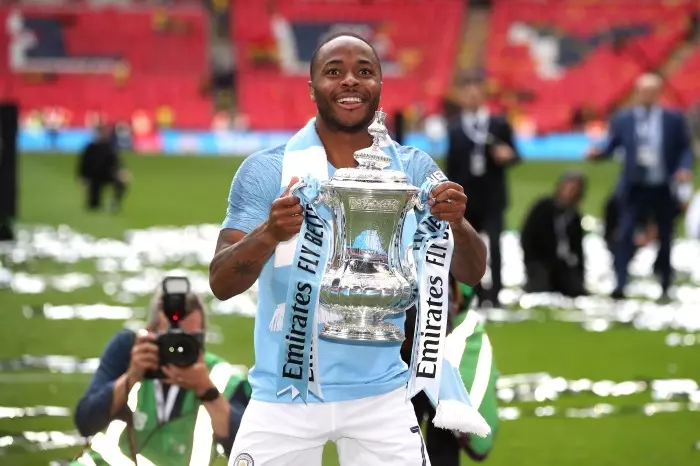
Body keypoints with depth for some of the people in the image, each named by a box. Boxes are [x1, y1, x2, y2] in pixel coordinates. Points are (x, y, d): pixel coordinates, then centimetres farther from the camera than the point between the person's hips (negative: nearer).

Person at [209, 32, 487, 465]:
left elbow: (472, 273, -5)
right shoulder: (265, 171, -5)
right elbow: (221, 284, -11)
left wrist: (457, 223, -27)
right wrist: (269, 234, -31)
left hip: (380, 394, 1)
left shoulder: (414, 170, 1)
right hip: (284, 399, -1)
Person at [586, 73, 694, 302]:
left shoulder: (674, 119, 0)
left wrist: (685, 168, -15)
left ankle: (665, 288, 21)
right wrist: (598, 152, -21)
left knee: (665, 239, 10)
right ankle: (620, 284, -15)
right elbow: (610, 146, 1)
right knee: (626, 235, -12)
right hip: (636, 188, 0)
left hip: (664, 189, 0)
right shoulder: (623, 119, 2)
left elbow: (685, 148, 4)